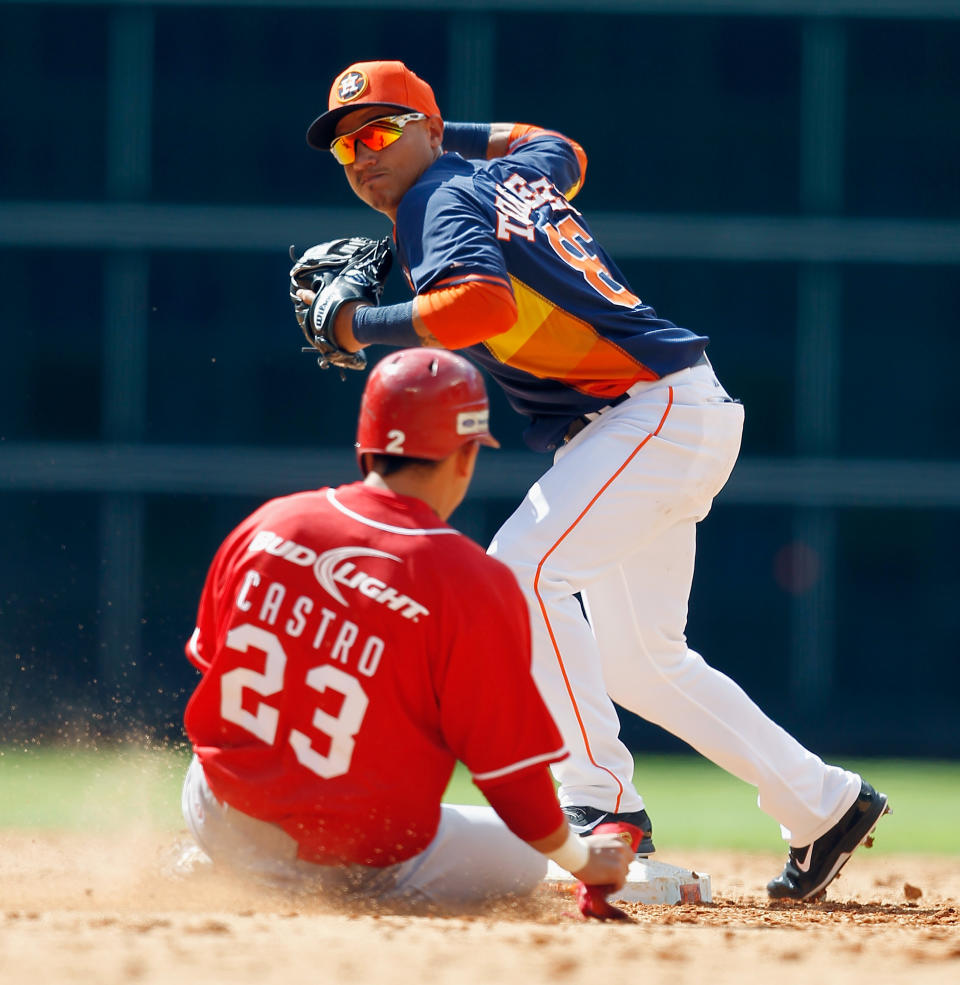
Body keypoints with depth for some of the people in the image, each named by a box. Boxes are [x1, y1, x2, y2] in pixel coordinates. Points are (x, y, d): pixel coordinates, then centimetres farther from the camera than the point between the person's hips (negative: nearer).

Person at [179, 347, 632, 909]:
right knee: (523, 858, 18)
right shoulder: (477, 587, -19)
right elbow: (513, 771, -13)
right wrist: (583, 860, 4)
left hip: (220, 822, 7)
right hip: (364, 858, -6)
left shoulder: (267, 525, -5)